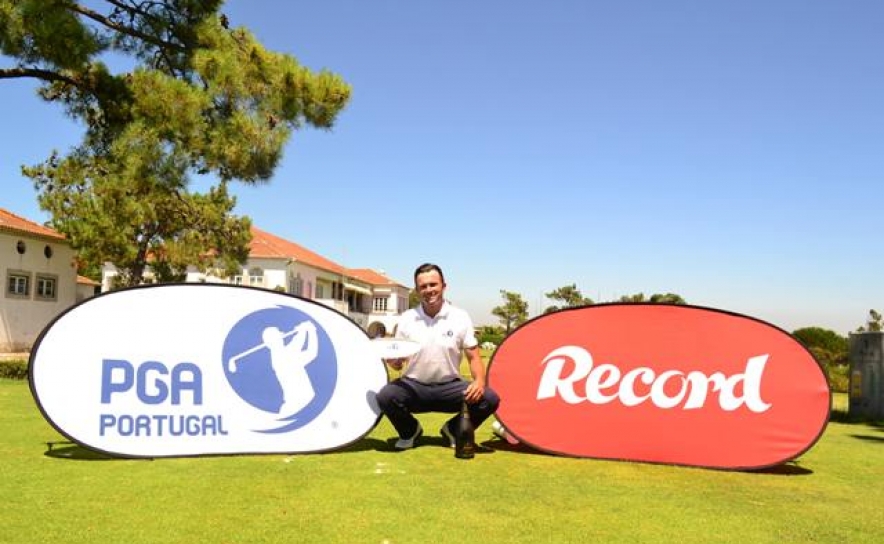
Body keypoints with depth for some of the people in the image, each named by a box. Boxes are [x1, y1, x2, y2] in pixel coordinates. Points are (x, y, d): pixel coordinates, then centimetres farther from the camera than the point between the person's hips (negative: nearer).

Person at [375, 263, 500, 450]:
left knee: (489, 398, -24)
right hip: (414, 385, 0)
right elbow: (398, 364, 4)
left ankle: (454, 430, 8)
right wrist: (393, 360, -21)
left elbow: (473, 357, -1)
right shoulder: (406, 319, -1)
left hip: (449, 386, 0)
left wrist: (479, 381, -22)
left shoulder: (460, 317, -3)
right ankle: (410, 431, 5)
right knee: (386, 396, -30)